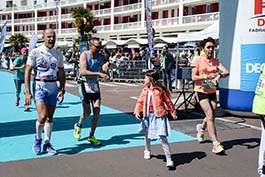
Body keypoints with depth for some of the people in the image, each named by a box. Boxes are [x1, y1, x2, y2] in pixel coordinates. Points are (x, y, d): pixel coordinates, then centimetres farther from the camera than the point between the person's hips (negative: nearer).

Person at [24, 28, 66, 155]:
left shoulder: (58, 54, 8)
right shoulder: (35, 52, -6)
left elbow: (61, 73, 14)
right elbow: (27, 72, -6)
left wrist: (62, 90, 5)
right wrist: (27, 92, -12)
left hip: (53, 87, 4)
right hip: (39, 87, -4)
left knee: (50, 118, 8)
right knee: (42, 116, -16)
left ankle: (47, 144, 22)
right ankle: (37, 139, 11)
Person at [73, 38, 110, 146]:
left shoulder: (100, 57, 1)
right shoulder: (84, 55, -14)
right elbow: (83, 72, -26)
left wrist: (107, 64, -23)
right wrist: (99, 74, -37)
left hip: (95, 85, 5)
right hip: (84, 84, -4)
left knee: (97, 111, -4)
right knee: (87, 112, -4)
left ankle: (91, 136, 9)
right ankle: (78, 125, 29)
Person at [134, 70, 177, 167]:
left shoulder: (160, 90, -6)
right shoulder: (145, 91, 9)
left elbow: (168, 101, 3)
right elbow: (140, 102, 16)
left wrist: (173, 112, 8)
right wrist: (137, 112, 1)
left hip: (159, 116, -5)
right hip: (148, 116, 6)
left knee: (162, 137, -13)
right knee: (147, 135, 20)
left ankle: (169, 159, -8)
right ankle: (147, 150, 48)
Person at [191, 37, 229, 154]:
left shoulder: (215, 61, 6)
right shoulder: (198, 60, -6)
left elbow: (226, 72, -7)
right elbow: (194, 77, -10)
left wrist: (219, 75, -27)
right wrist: (206, 76, -23)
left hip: (212, 91, 5)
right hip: (201, 91, -5)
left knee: (211, 117, 10)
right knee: (210, 116, -13)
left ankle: (201, 128, 44)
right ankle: (216, 144, -11)